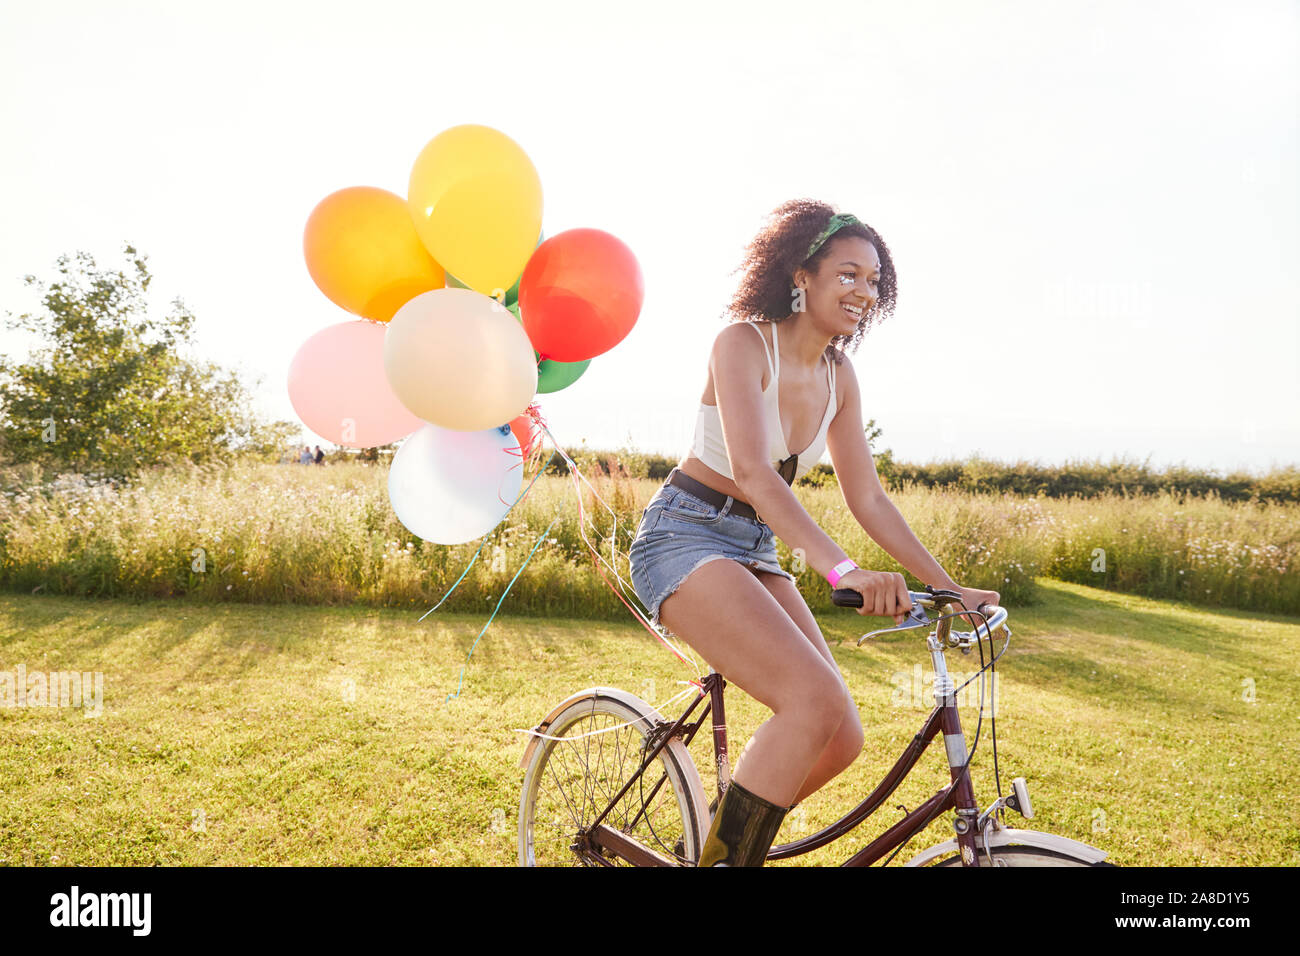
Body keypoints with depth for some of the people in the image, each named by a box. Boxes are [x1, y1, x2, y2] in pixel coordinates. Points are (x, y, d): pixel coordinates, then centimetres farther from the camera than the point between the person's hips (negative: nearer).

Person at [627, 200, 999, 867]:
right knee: (816, 701, -26)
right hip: (685, 535, -7)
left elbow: (868, 500, 10)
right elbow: (752, 471, -28)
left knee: (841, 739, -1)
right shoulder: (744, 342, -14)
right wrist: (842, 570, -39)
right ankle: (723, 855, -10)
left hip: (754, 550, 8)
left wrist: (951, 588, 5)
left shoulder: (839, 377, 8)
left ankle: (724, 830, 22)